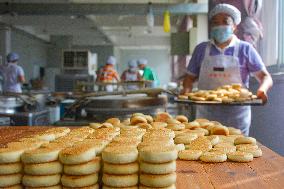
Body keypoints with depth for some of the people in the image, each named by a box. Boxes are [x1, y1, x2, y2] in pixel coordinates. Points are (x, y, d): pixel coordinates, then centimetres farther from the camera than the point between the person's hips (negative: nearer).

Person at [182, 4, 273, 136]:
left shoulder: (245, 49, 2)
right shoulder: (201, 49, 7)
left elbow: (265, 77, 1)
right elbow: (190, 77, 11)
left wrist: (262, 89, -21)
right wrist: (186, 90, -10)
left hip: (236, 117, -1)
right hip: (206, 114, 1)